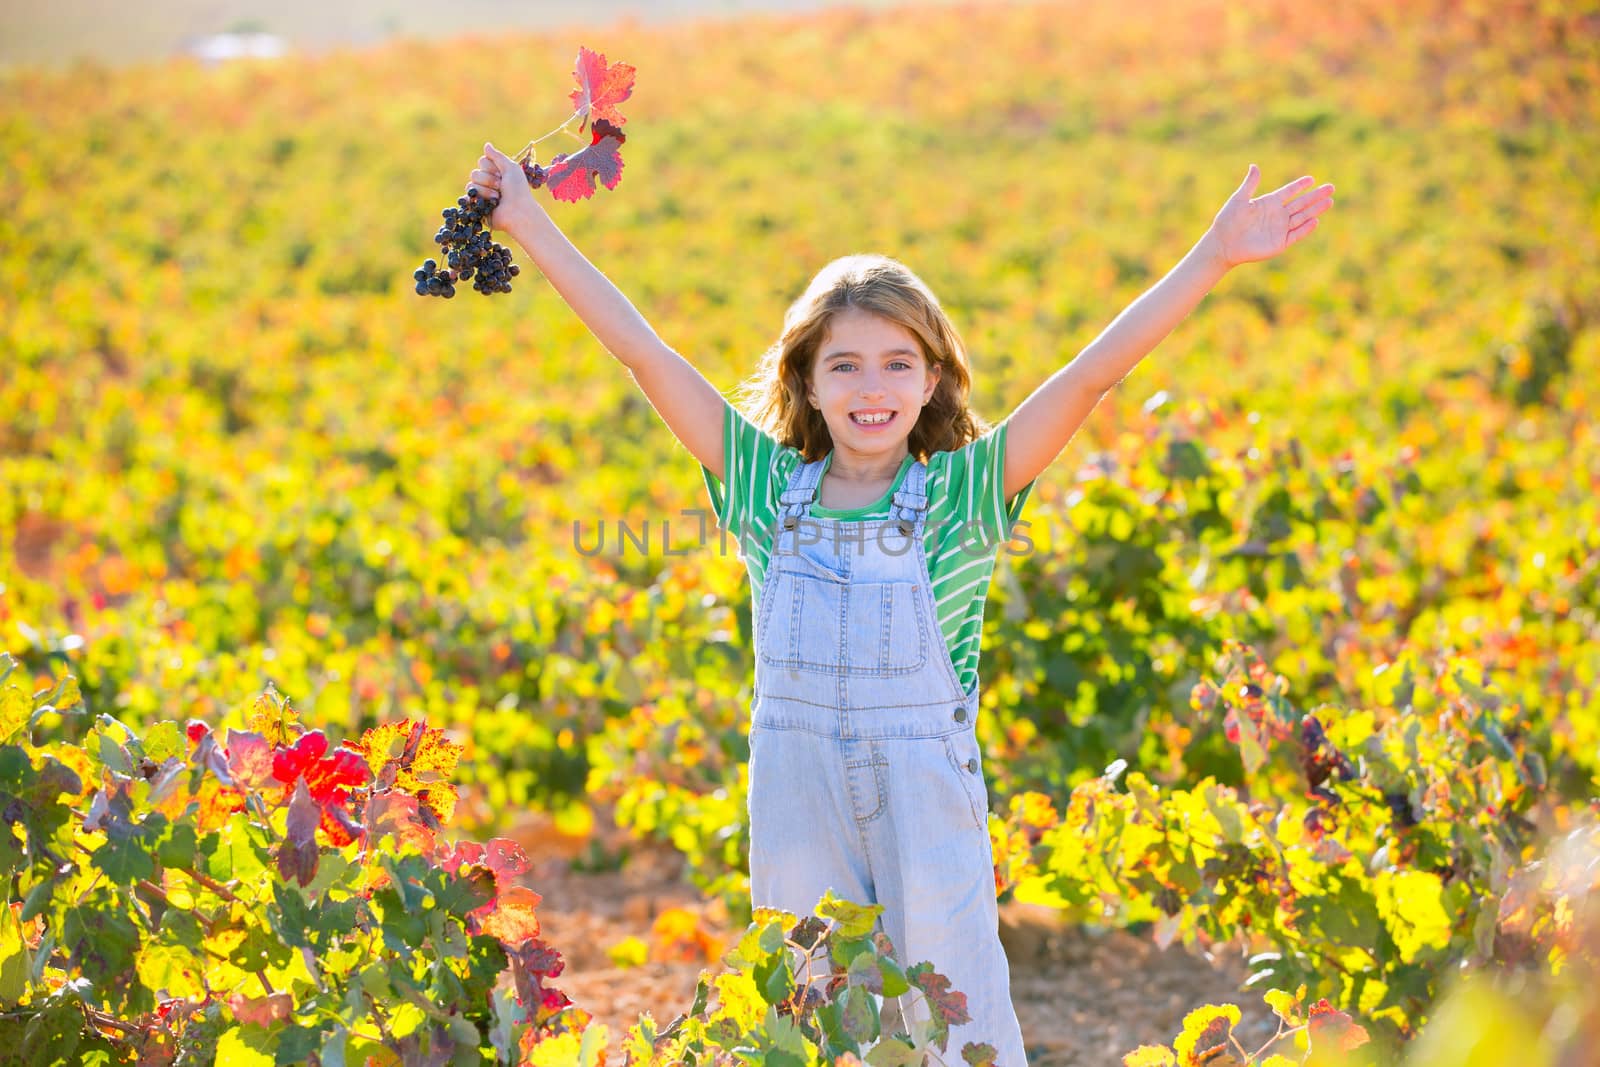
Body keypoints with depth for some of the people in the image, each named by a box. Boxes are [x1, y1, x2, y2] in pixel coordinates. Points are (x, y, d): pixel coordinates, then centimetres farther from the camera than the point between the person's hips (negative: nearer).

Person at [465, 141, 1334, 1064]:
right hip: (797, 800, 2)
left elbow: (1095, 372, -12)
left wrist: (1214, 257, -18)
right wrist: (529, 222, 4)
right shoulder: (769, 485, 2)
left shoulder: (963, 494, -5)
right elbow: (643, 350, 3)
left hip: (929, 801, -2)